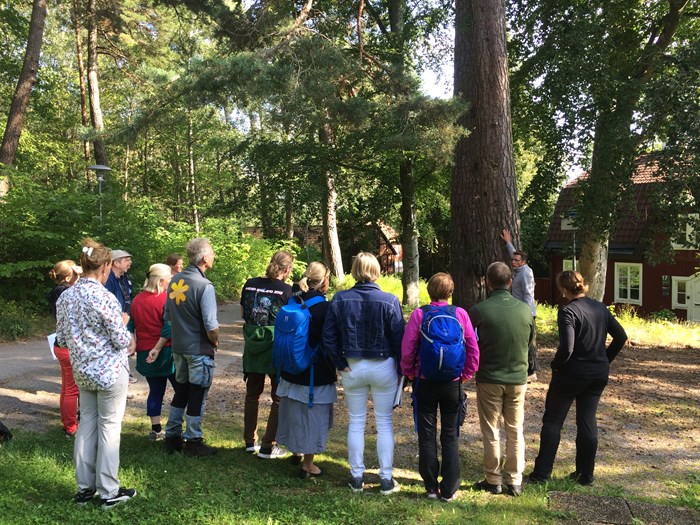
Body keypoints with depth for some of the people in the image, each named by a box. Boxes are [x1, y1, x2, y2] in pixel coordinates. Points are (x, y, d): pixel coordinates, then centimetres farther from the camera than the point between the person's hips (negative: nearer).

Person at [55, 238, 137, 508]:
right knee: (109, 427, 4)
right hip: (110, 370, -7)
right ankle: (109, 491, 13)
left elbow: (62, 334, 8)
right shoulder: (104, 298, -21)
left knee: (87, 423, 16)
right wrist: (130, 344, 4)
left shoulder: (65, 296, 0)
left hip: (82, 370, 7)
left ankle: (84, 487, 25)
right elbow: (121, 339, -17)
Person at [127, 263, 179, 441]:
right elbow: (169, 328, -19)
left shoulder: (137, 300, 7)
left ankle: (156, 430, 16)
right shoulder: (167, 299, -13)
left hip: (145, 354, 6)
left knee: (155, 391, 14)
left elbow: (131, 326, 9)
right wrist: (157, 349, -15)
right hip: (166, 352, -6)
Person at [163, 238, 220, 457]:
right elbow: (211, 326, -23)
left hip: (178, 347, 7)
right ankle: (193, 442, 15)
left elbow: (167, 315, 12)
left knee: (181, 391, 19)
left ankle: (172, 437, 27)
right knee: (197, 396, 5)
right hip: (199, 350, -7)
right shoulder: (204, 286, -20)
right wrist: (215, 342, -5)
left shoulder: (174, 282, 3)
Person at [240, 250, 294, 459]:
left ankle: (250, 441, 28)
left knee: (252, 394, 19)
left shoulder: (250, 284, 0)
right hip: (276, 347, -5)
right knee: (279, 398, 8)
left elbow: (242, 313, 10)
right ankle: (268, 446, 8)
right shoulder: (286, 290, -13)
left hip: (252, 346, 5)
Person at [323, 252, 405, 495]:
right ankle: (386, 479, 14)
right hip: (383, 368, -1)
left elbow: (329, 337, -5)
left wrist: (341, 364, 2)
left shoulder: (340, 300, -6)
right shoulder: (389, 301, -11)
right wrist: (401, 370, 2)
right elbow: (399, 339, -8)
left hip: (353, 368, 2)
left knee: (356, 422, 13)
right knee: (384, 423, 9)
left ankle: (356, 477, 20)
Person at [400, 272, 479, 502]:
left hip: (425, 383, -1)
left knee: (427, 435, 11)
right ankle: (449, 489, 15)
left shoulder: (419, 314, -10)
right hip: (453, 383, 1)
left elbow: (407, 349, -9)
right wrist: (466, 374, 10)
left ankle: (431, 487, 18)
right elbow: (473, 349, -4)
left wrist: (409, 372, 7)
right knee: (450, 436, 12)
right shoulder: (460, 314, -7)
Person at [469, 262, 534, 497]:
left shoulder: (480, 310, -16)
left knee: (491, 432, 10)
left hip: (489, 379, -3)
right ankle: (515, 481, 19)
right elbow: (530, 342, 6)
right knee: (515, 431, 14)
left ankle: (493, 480, 18)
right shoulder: (525, 310, -6)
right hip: (518, 378, 3)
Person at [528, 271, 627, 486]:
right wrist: (605, 360, 14)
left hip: (572, 373, -6)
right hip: (599, 374, 6)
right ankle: (586, 474, 21)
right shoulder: (600, 308, 3)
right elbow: (621, 337, 9)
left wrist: (556, 365, -9)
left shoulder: (568, 312, -18)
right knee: (588, 420, 15)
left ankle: (541, 473, 9)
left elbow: (566, 348, -27)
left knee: (552, 420, 6)